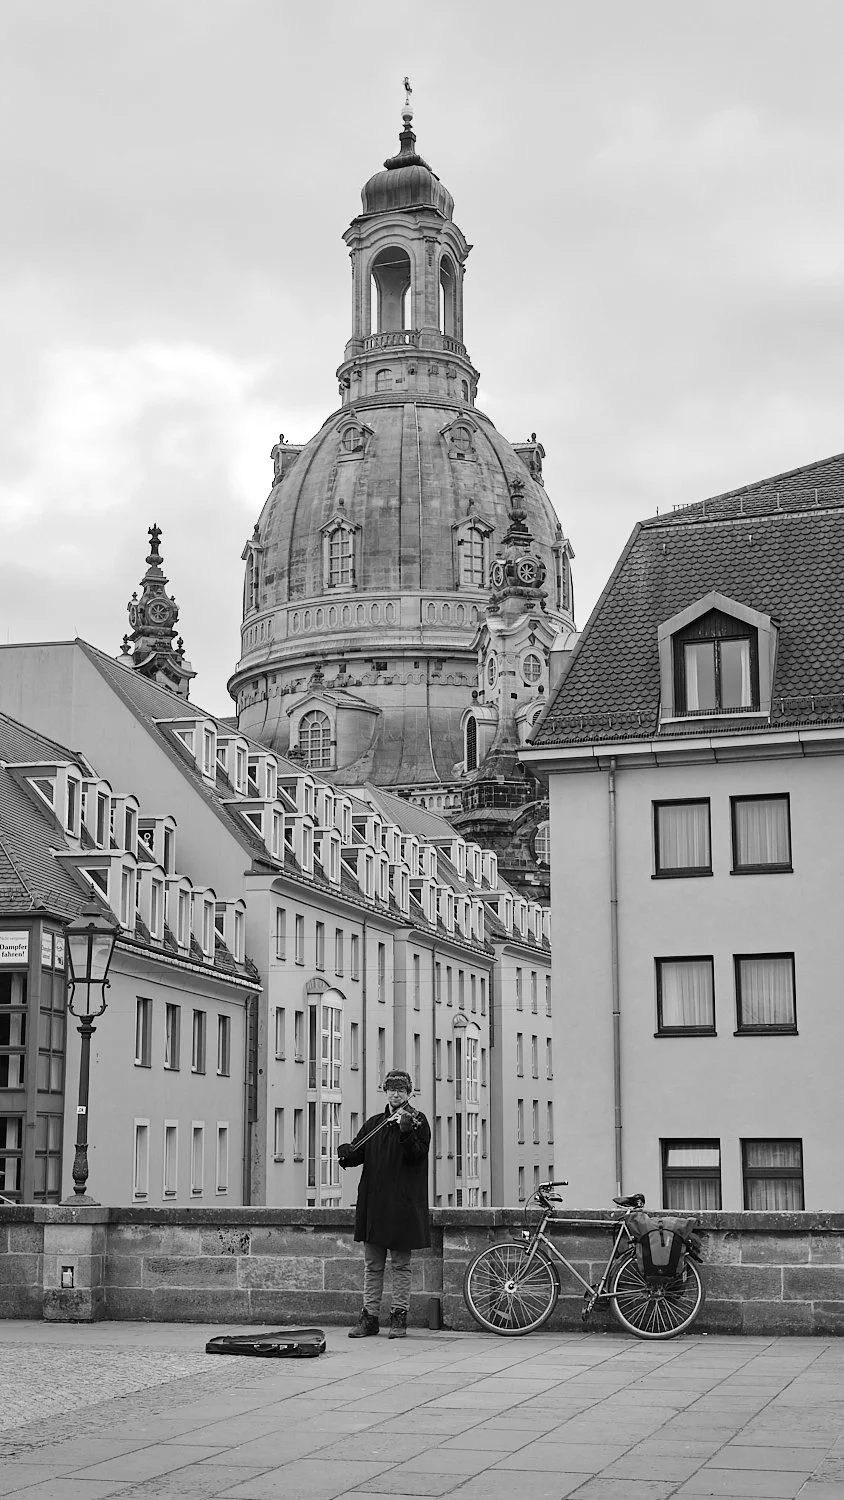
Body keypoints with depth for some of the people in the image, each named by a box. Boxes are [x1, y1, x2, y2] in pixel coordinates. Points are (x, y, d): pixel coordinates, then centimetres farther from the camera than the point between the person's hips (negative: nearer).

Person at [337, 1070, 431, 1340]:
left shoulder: (417, 1120, 1)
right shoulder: (373, 1123, 15)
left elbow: (416, 1155, -13)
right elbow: (358, 1153, 8)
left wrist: (405, 1130, -29)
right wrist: (346, 1152, -15)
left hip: (403, 1203, -4)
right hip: (373, 1203, 4)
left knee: (401, 1264, 2)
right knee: (372, 1264, 7)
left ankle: (399, 1317, 7)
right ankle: (370, 1317, 12)